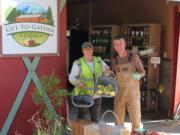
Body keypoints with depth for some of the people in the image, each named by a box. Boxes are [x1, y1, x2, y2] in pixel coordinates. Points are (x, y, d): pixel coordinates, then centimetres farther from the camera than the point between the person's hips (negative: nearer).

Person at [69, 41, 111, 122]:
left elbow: (107, 70, 15)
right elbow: (71, 77, -9)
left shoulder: (99, 61, 4)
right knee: (81, 118, 4)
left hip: (97, 95, 4)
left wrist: (107, 71, -9)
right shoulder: (78, 63, -9)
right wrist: (78, 83, -28)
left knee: (95, 118, 16)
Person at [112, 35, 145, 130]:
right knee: (118, 120, 10)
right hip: (119, 94, 4)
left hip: (133, 93, -3)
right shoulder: (115, 60, 8)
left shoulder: (133, 56, -4)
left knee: (135, 119, 0)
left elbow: (142, 72, 2)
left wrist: (138, 75, -19)